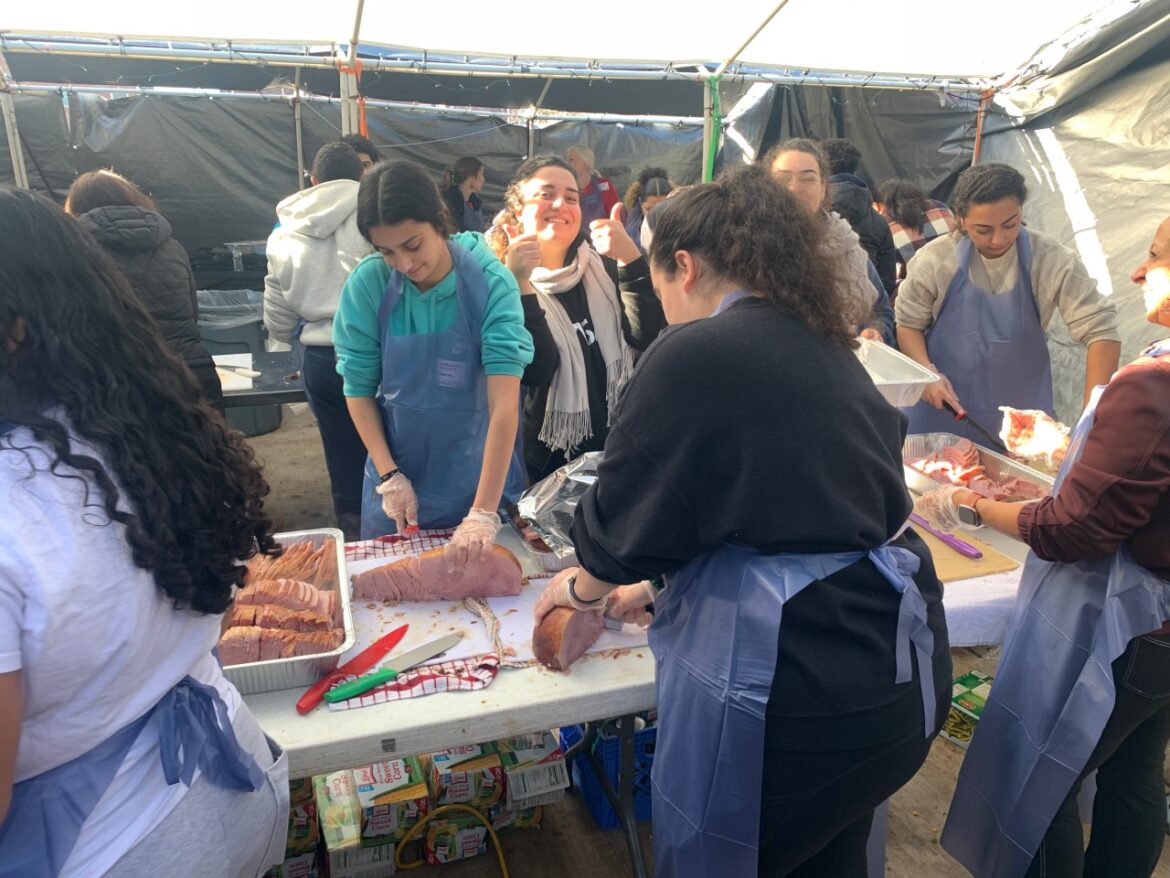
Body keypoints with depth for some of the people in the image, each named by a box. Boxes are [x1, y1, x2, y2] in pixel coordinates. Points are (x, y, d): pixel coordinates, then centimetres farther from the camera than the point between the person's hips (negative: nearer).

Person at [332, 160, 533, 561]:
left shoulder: (490, 283, -21)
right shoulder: (367, 284, -14)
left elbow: (504, 404, -26)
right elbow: (358, 389, -5)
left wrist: (483, 513, -31)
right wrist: (389, 476, -12)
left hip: (478, 473, -2)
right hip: (397, 471, 2)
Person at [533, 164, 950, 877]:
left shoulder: (694, 353, -15)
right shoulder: (824, 347, 10)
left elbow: (625, 516, -7)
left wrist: (583, 585, 15)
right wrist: (659, 585, 24)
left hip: (794, 685, -8)